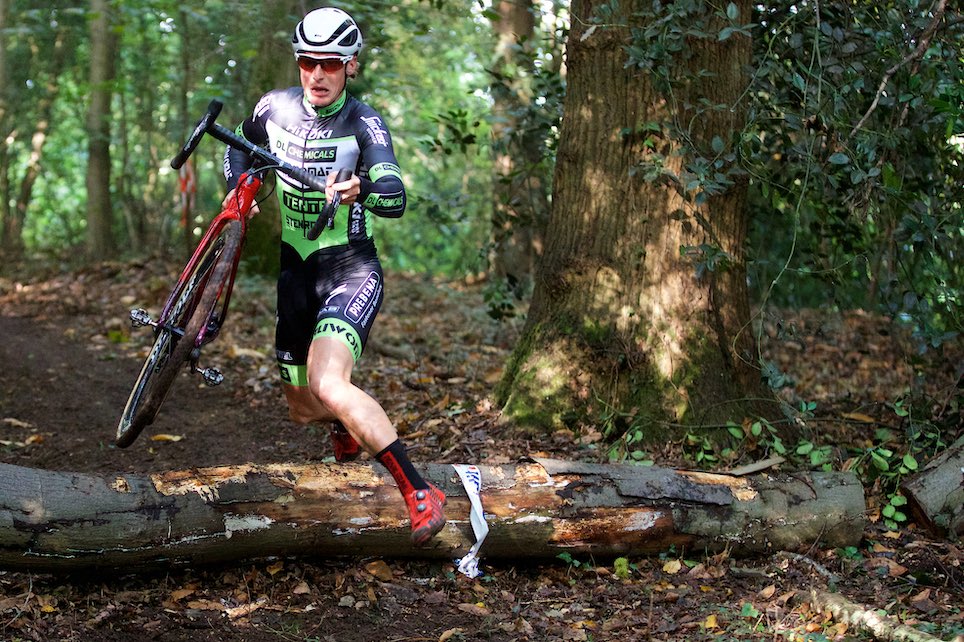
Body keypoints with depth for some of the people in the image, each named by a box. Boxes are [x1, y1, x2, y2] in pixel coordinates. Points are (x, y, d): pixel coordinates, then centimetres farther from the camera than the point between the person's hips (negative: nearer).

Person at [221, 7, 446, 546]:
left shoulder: (363, 123, -14)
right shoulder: (275, 107, -1)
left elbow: (396, 199, -27)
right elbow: (239, 146, 19)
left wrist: (361, 189, -48)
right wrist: (238, 191, 0)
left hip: (351, 271, -6)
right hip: (295, 272, 6)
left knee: (328, 384, -30)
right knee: (300, 408, 14)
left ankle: (421, 494, -27)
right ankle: (349, 426, 52)